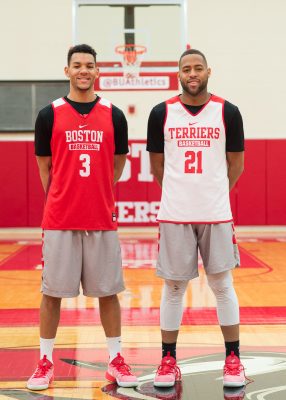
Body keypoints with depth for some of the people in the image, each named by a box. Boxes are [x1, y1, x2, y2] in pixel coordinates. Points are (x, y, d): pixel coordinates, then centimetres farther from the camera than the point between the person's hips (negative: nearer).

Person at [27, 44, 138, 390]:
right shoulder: (49, 115, 0)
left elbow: (117, 164, 12)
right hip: (59, 219, -1)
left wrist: (97, 196, 12)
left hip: (101, 219, 1)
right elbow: (44, 168, 7)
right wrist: (62, 201, 8)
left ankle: (116, 361, 19)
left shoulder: (113, 115, 4)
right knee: (52, 291, 5)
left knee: (108, 290, 8)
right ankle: (45, 362, 17)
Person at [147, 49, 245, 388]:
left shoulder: (228, 112, -1)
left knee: (222, 285, 7)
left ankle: (233, 360, 18)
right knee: (173, 287, 7)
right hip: (174, 215, 0)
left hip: (216, 214, 0)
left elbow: (236, 164, 8)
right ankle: (168, 360, 18)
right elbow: (157, 165, 9)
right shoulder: (161, 113, 0)